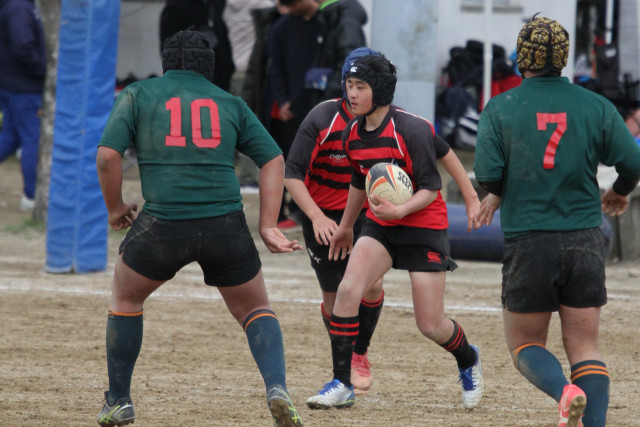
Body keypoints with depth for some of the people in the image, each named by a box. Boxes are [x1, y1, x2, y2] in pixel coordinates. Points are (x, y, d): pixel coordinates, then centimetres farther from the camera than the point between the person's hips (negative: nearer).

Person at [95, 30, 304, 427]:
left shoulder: (138, 94, 11)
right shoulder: (230, 103, 17)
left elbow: (108, 155, -1)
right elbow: (274, 160, 10)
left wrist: (115, 207, 14)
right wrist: (268, 227, 9)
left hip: (163, 225, -1)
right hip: (225, 225, 1)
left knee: (125, 297, 25)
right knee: (255, 309, 18)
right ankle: (277, 387, -8)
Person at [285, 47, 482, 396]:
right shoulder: (322, 119, -21)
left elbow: (441, 151, 1)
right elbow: (292, 174, -18)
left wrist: (470, 197, 0)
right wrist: (317, 218, -30)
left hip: (368, 214, 1)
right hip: (323, 216, -1)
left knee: (371, 286, -16)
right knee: (335, 298, 0)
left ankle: (359, 354, 12)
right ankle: (343, 367, 27)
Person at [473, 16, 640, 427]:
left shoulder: (500, 108, -2)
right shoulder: (596, 106, 3)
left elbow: (488, 173, -11)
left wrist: (497, 196, 12)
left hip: (528, 241, -2)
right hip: (585, 239, 2)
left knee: (525, 345, 9)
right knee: (585, 346, 5)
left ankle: (564, 391, -20)